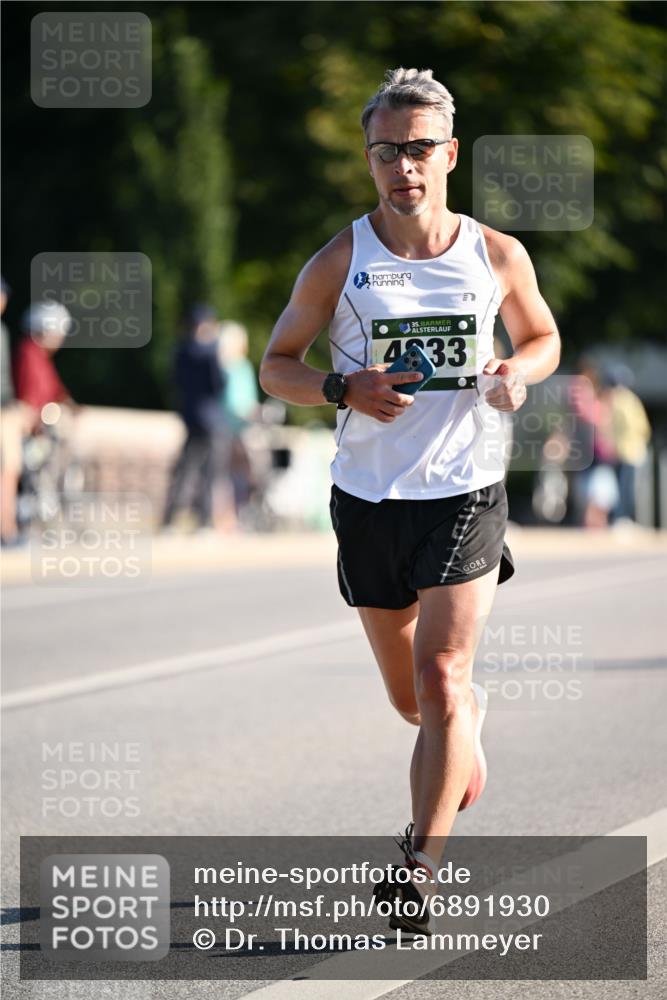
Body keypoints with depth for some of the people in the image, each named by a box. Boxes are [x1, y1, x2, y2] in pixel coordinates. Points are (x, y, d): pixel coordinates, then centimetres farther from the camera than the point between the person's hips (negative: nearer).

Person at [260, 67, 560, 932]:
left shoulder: (498, 257, 0)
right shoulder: (339, 263, -3)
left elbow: (543, 337, 17)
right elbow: (276, 364, 5)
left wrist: (517, 370, -7)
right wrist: (343, 389, -15)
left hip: (465, 494, -1)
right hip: (368, 498, 1)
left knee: (440, 682, -15)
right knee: (412, 698, 14)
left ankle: (420, 872, -14)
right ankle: (470, 726, 51)